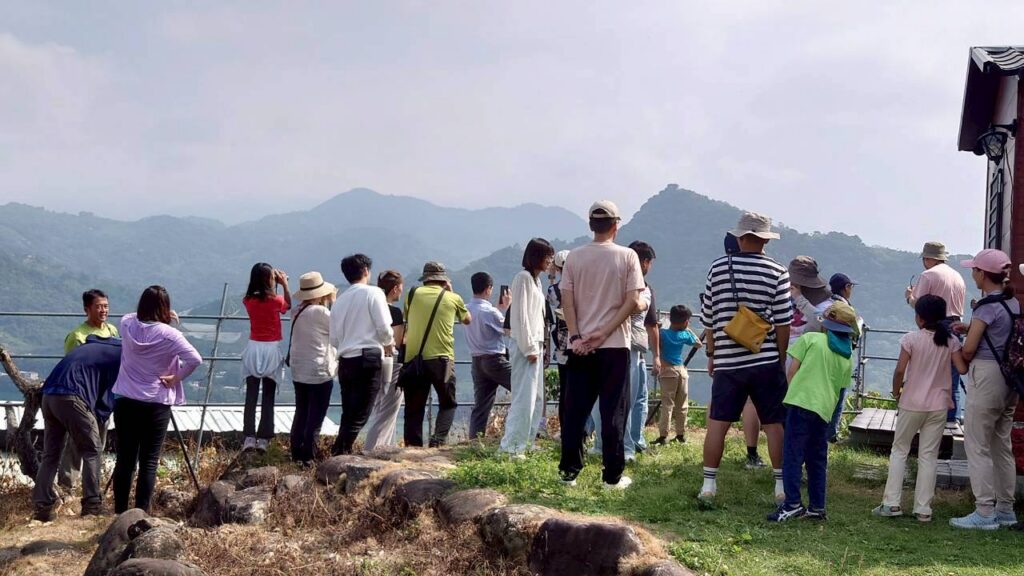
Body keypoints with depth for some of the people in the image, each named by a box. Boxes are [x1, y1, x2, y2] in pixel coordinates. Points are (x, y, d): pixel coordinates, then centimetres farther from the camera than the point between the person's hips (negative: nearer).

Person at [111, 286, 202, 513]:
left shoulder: (127, 324, 0)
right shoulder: (168, 334, -12)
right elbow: (195, 359, -20)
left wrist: (154, 314, 15)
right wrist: (176, 378, -8)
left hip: (125, 401, 4)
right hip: (156, 405, -4)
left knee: (125, 459, 10)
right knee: (149, 462, 1)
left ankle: (120, 512, 15)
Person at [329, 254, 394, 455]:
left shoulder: (340, 300, 11)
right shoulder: (373, 293, -4)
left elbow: (334, 339, 9)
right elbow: (384, 327, -9)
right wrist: (389, 343, 11)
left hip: (345, 361, 6)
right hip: (368, 358, -6)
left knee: (348, 414, 14)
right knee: (359, 416, -5)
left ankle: (343, 452, 14)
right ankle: (339, 454, -12)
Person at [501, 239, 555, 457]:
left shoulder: (536, 279, 18)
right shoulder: (523, 277, -10)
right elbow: (521, 315, -16)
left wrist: (539, 346, 12)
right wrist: (529, 347, -18)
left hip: (535, 344, 10)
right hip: (525, 345, -10)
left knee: (537, 397, 12)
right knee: (524, 397, -11)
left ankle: (526, 442, 19)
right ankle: (511, 446, -9)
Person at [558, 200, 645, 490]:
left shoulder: (574, 257, 3)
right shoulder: (627, 256, -3)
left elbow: (567, 300, -2)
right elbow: (633, 301, -10)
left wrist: (576, 336, -4)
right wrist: (604, 333, -9)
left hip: (579, 347, 2)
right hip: (615, 346, -2)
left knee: (575, 410, 8)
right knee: (613, 411, 3)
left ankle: (569, 471, 12)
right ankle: (613, 475, 5)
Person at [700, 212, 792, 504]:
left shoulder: (718, 268, 2)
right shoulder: (777, 272, -4)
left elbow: (708, 318, 7)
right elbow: (783, 323, -5)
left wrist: (711, 354, 19)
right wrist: (781, 359, 8)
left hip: (726, 361, 1)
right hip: (766, 361, -1)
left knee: (717, 422, 5)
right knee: (774, 423, 7)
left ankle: (709, 484, 7)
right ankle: (781, 484, 11)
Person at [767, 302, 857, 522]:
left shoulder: (811, 339, 1)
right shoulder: (848, 357, 16)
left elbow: (791, 371, -1)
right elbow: (840, 388, 18)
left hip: (801, 402, -5)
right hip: (825, 409, 5)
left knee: (793, 455, -5)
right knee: (818, 459, 15)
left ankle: (792, 503, -11)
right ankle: (817, 506, 17)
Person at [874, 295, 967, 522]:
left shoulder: (911, 339, -11)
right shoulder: (951, 341, -3)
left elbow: (900, 370, -14)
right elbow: (962, 369, -8)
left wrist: (896, 392, 3)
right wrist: (965, 352, 12)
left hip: (912, 403, -2)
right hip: (939, 405, 2)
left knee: (899, 450, 11)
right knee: (928, 455, 7)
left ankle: (892, 503, 7)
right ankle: (923, 509, 6)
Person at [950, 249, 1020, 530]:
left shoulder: (987, 306, -15)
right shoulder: (1013, 303, 10)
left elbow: (969, 349, -15)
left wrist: (962, 360, 7)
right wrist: (970, 328, 8)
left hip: (986, 376, -9)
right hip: (1009, 378, 9)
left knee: (977, 446, -2)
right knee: (1002, 445, 14)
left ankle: (985, 512, -1)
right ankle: (1005, 509, 20)